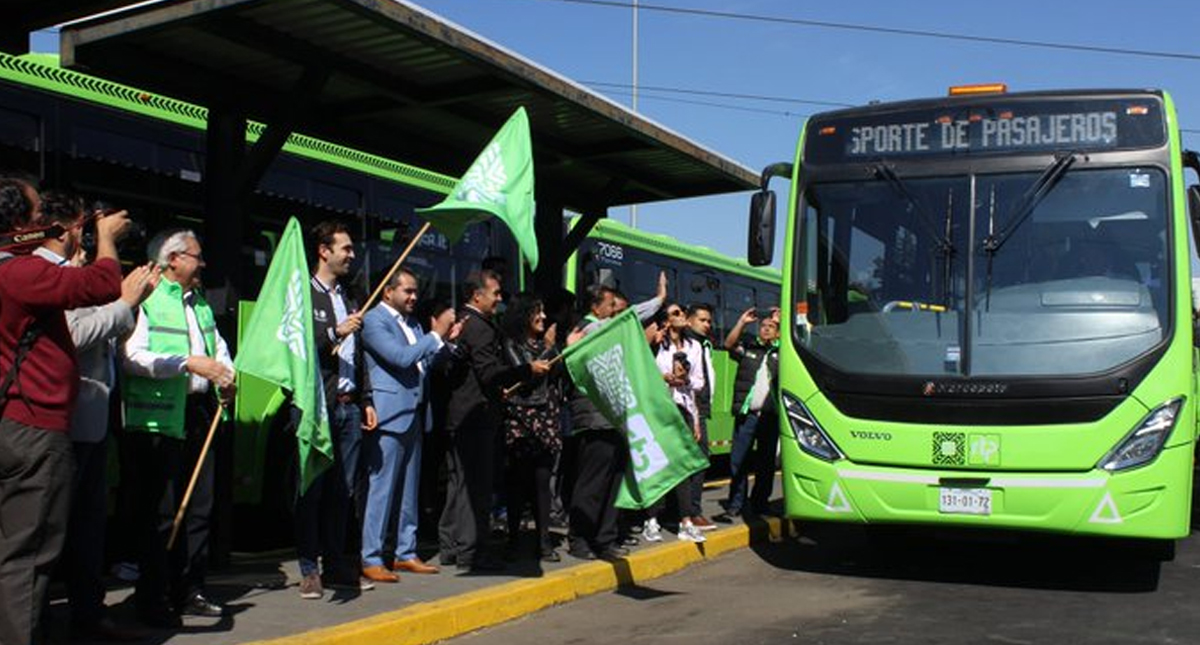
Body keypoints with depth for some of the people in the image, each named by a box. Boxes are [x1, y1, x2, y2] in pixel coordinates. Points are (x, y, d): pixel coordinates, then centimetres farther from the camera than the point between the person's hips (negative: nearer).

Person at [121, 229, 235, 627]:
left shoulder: (199, 302, 18)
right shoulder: (147, 300, -8)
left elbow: (218, 345, 27)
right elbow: (133, 356, -19)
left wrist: (226, 374, 7)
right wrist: (189, 362, -23)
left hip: (199, 412, 8)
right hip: (158, 418, -8)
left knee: (199, 506, 12)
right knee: (159, 513, -3)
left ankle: (190, 592, 23)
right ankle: (154, 602, 7)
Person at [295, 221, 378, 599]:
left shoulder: (348, 299, 19)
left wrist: (367, 401, 17)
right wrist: (336, 333, -18)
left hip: (349, 406, 7)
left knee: (344, 491, 9)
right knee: (313, 490, 0)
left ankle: (338, 567, 16)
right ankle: (309, 570, 7)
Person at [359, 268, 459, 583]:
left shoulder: (412, 322, 18)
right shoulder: (374, 320, -8)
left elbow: (424, 364, 17)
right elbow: (401, 357, -19)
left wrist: (445, 340, 3)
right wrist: (436, 335, -14)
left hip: (414, 414, 9)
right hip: (390, 414, -9)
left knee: (409, 489, 12)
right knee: (381, 489, -6)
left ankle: (406, 553, 20)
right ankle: (371, 559, -1)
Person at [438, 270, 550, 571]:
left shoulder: (460, 323, 14)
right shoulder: (481, 328, -15)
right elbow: (489, 373, -22)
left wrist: (501, 387, 23)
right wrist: (528, 369, -14)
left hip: (456, 415, 10)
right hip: (477, 415, -9)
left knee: (458, 482, 14)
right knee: (476, 484, -3)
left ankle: (450, 546, 20)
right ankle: (470, 551, 1)